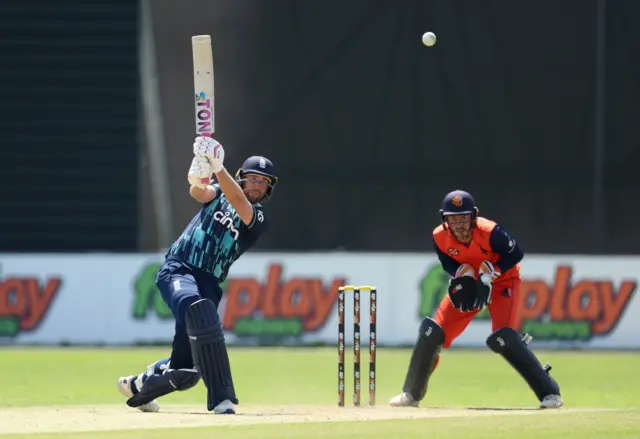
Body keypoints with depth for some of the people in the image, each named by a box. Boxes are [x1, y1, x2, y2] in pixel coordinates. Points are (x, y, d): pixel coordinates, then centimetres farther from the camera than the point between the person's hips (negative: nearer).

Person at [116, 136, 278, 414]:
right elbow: (199, 192, -13)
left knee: (187, 366, -1)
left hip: (208, 284, 2)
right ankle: (221, 398, -39)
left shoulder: (258, 219, 7)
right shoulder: (218, 195, 11)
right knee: (200, 310, -35)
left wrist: (218, 167, -30)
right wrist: (198, 178, -38)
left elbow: (238, 202, -15)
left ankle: (138, 386, 32)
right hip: (177, 270, -2)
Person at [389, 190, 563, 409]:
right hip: (466, 284, 5)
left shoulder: (489, 232, -31)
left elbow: (516, 254, -18)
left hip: (501, 282, -5)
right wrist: (462, 275, -20)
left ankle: (549, 392, -21)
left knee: (503, 338, -25)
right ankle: (411, 393, 14)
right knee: (432, 333, -3)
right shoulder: (440, 237, -18)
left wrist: (488, 275, -27)